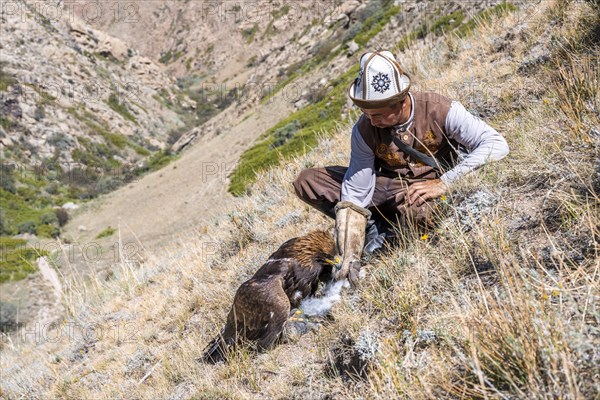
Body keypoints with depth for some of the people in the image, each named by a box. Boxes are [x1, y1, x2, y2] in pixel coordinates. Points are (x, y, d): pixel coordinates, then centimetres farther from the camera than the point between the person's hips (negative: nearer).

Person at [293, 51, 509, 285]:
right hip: (389, 187, 3)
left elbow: (497, 144, -23)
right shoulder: (365, 130, -12)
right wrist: (350, 257, -18)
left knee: (416, 210, -43)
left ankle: (387, 228, -7)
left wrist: (444, 182, -30)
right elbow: (354, 193, -12)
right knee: (306, 182, -12)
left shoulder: (439, 110, -19)